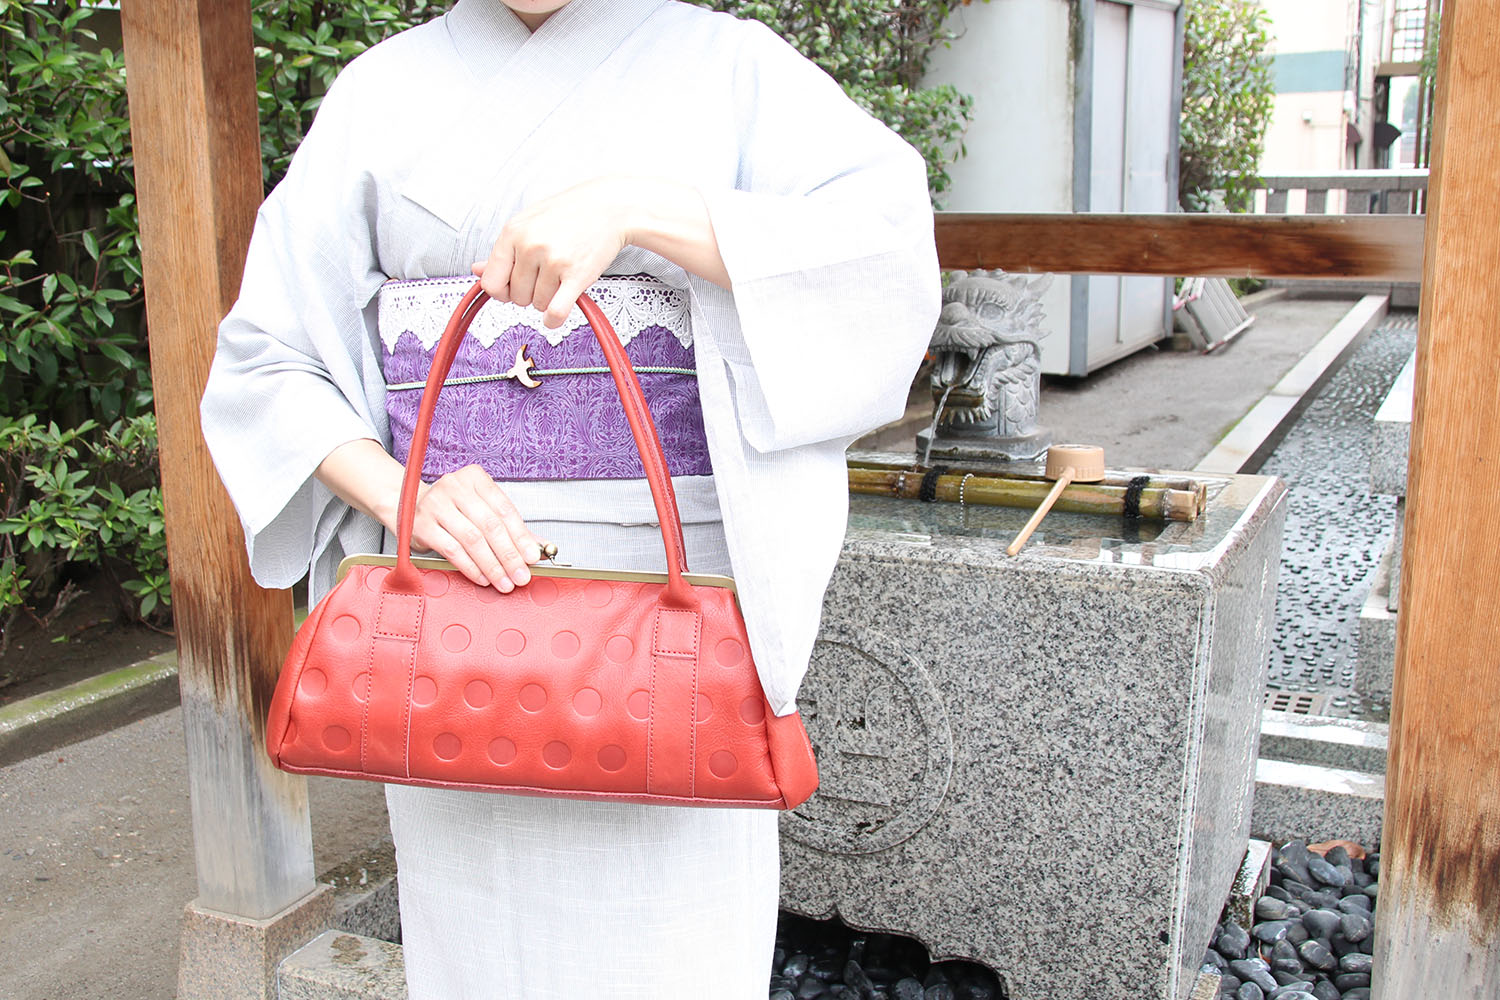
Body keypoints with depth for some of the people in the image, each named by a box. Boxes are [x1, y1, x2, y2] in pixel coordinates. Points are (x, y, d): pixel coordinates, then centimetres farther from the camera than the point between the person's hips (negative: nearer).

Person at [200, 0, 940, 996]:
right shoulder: (383, 87, 11)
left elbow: (889, 246, -12)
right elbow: (270, 355, 8)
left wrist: (637, 207, -23)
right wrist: (400, 496, -9)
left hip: (671, 576, -2)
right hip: (450, 568, 2)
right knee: (474, 918, 10)